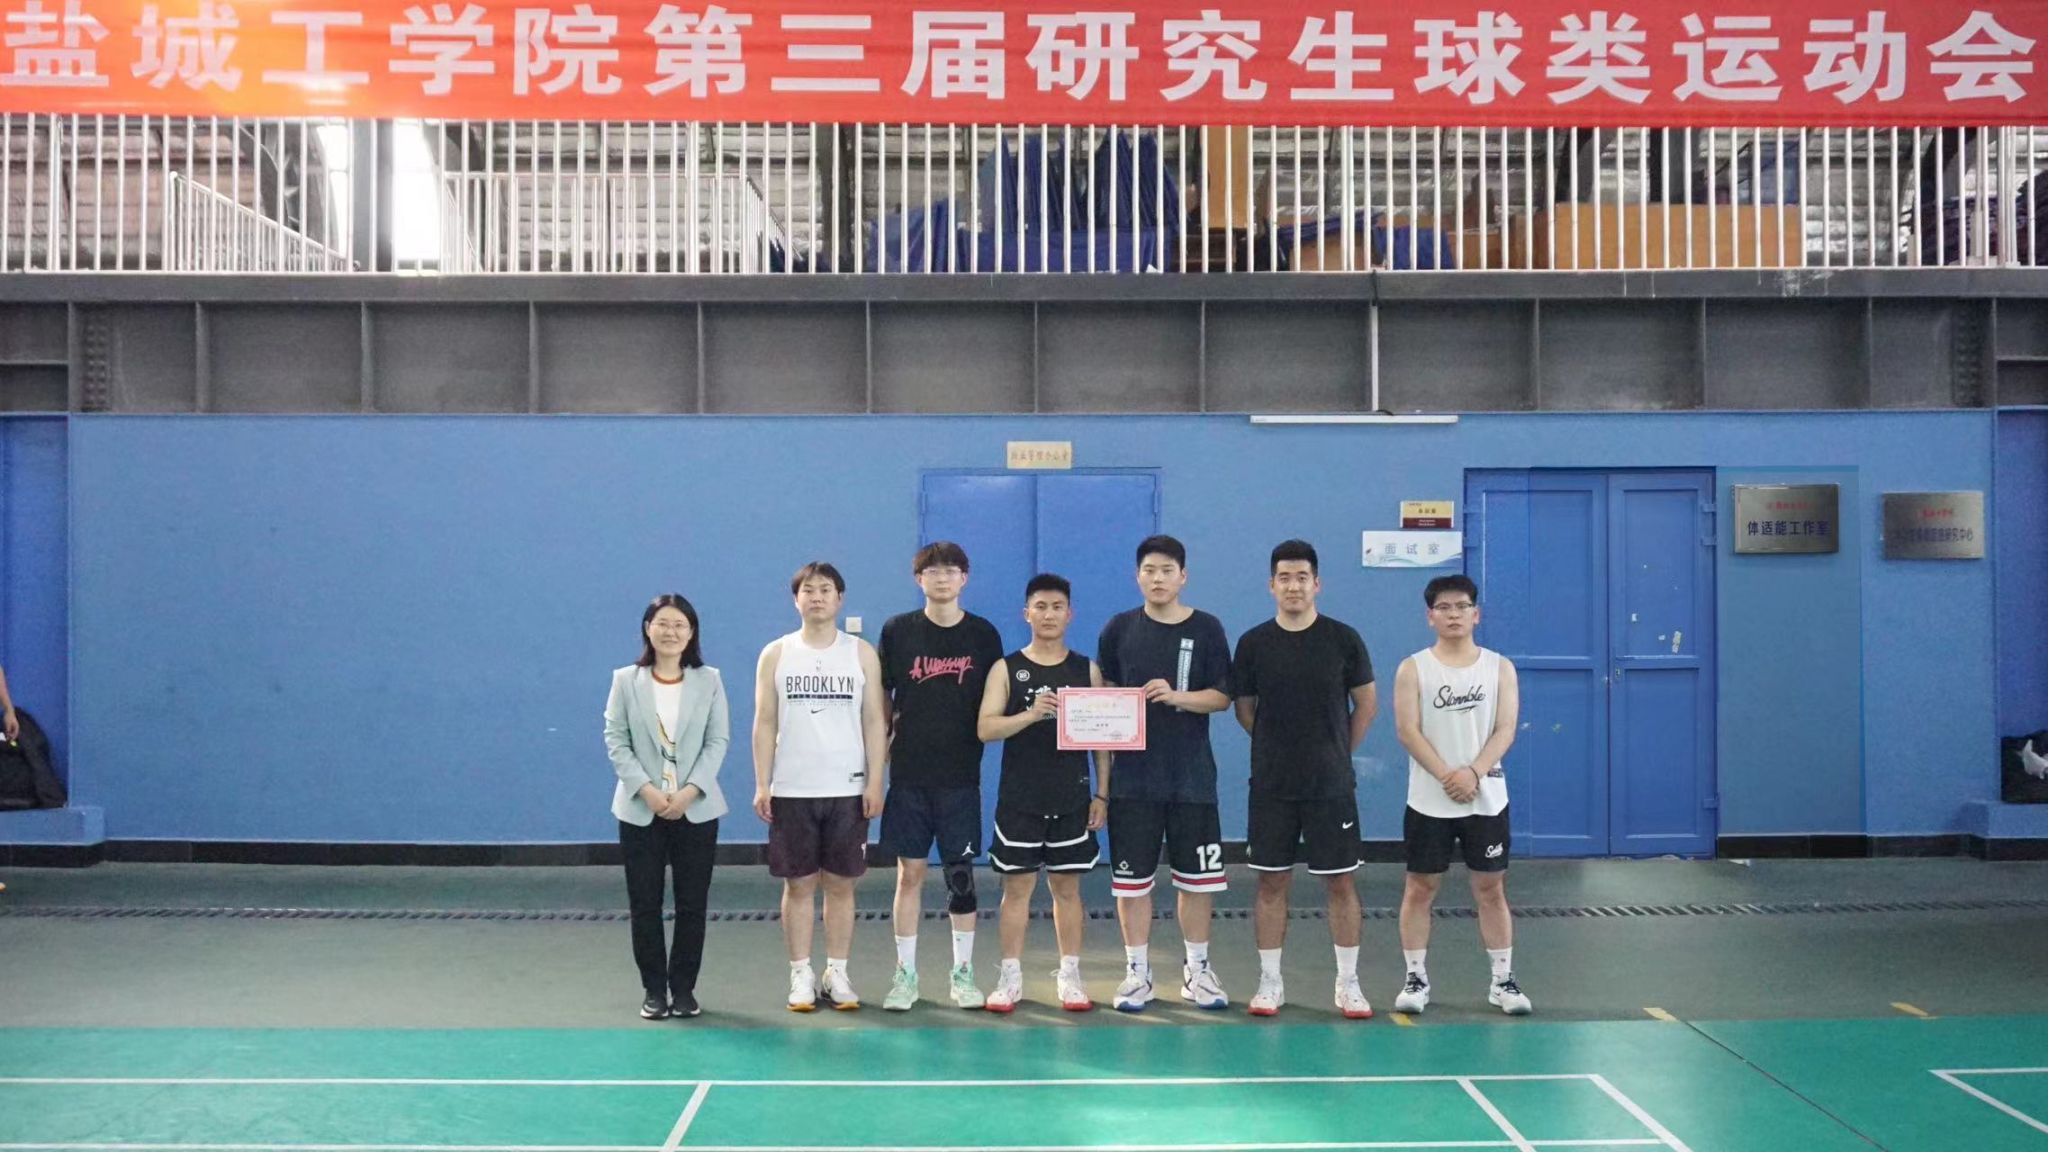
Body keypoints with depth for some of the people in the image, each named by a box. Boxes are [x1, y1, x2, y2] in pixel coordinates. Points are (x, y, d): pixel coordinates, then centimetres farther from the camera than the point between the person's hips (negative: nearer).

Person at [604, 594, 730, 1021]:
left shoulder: (709, 680, 4)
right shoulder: (626, 680, 4)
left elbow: (718, 741, -1)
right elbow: (615, 740, -1)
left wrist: (689, 790, -13)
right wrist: (646, 790, -13)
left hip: (696, 809, 0)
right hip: (640, 810, 0)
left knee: (692, 904, 3)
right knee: (645, 904, 2)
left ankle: (684, 988, 14)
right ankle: (654, 989, 13)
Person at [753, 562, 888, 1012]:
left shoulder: (861, 653, 4)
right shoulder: (775, 655, 5)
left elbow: (874, 721, 3)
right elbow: (765, 723, 4)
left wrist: (875, 782, -5)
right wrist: (762, 785, -3)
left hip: (847, 790, 0)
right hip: (791, 791, 0)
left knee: (840, 884, 5)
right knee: (798, 884, 4)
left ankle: (837, 974, 14)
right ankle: (801, 976, 12)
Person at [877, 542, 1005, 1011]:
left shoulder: (983, 634, 2)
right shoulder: (897, 631, 2)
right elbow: (880, 695, 8)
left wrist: (982, 734, -3)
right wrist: (884, 742, 3)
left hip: (961, 773, 0)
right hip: (908, 773, 0)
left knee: (961, 873, 4)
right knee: (909, 872, 4)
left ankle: (962, 973, 15)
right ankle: (905, 974, 13)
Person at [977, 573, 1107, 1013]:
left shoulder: (1087, 670, 6)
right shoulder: (1007, 669, 2)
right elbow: (986, 728, -8)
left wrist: (1102, 793, 1)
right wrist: (1031, 714, -23)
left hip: (1072, 797, 1)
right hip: (1019, 798, -1)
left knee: (1067, 886, 7)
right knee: (1016, 886, 3)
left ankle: (1070, 976, 15)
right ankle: (1010, 976, 11)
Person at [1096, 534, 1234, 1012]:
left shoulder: (1206, 629, 1)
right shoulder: (1119, 629, 4)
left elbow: (1222, 696, -2)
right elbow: (1104, 692, 11)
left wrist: (1176, 696, -17)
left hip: (1192, 775, 0)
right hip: (1133, 774, 0)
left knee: (1198, 876, 6)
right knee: (1131, 877, 4)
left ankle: (1197, 969, 21)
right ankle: (1137, 971, 15)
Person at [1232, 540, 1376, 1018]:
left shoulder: (1343, 639, -3)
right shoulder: (1253, 643, 0)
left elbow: (1366, 703, 7)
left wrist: (1338, 752, 7)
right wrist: (1278, 747, 8)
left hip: (1332, 783, -1)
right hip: (1271, 785, 1)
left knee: (1341, 882, 3)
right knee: (1271, 881, 6)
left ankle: (1348, 983, 14)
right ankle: (1270, 982, 15)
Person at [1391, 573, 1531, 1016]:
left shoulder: (1499, 667, 4)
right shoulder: (1413, 669, 0)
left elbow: (1505, 729, -3)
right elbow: (1407, 731, -7)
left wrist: (1473, 773, -18)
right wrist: (1445, 776, -18)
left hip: (1487, 799, 1)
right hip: (1429, 801, -1)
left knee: (1491, 888, 6)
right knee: (1420, 888, 3)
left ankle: (1503, 980, 14)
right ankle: (1416, 978, 12)